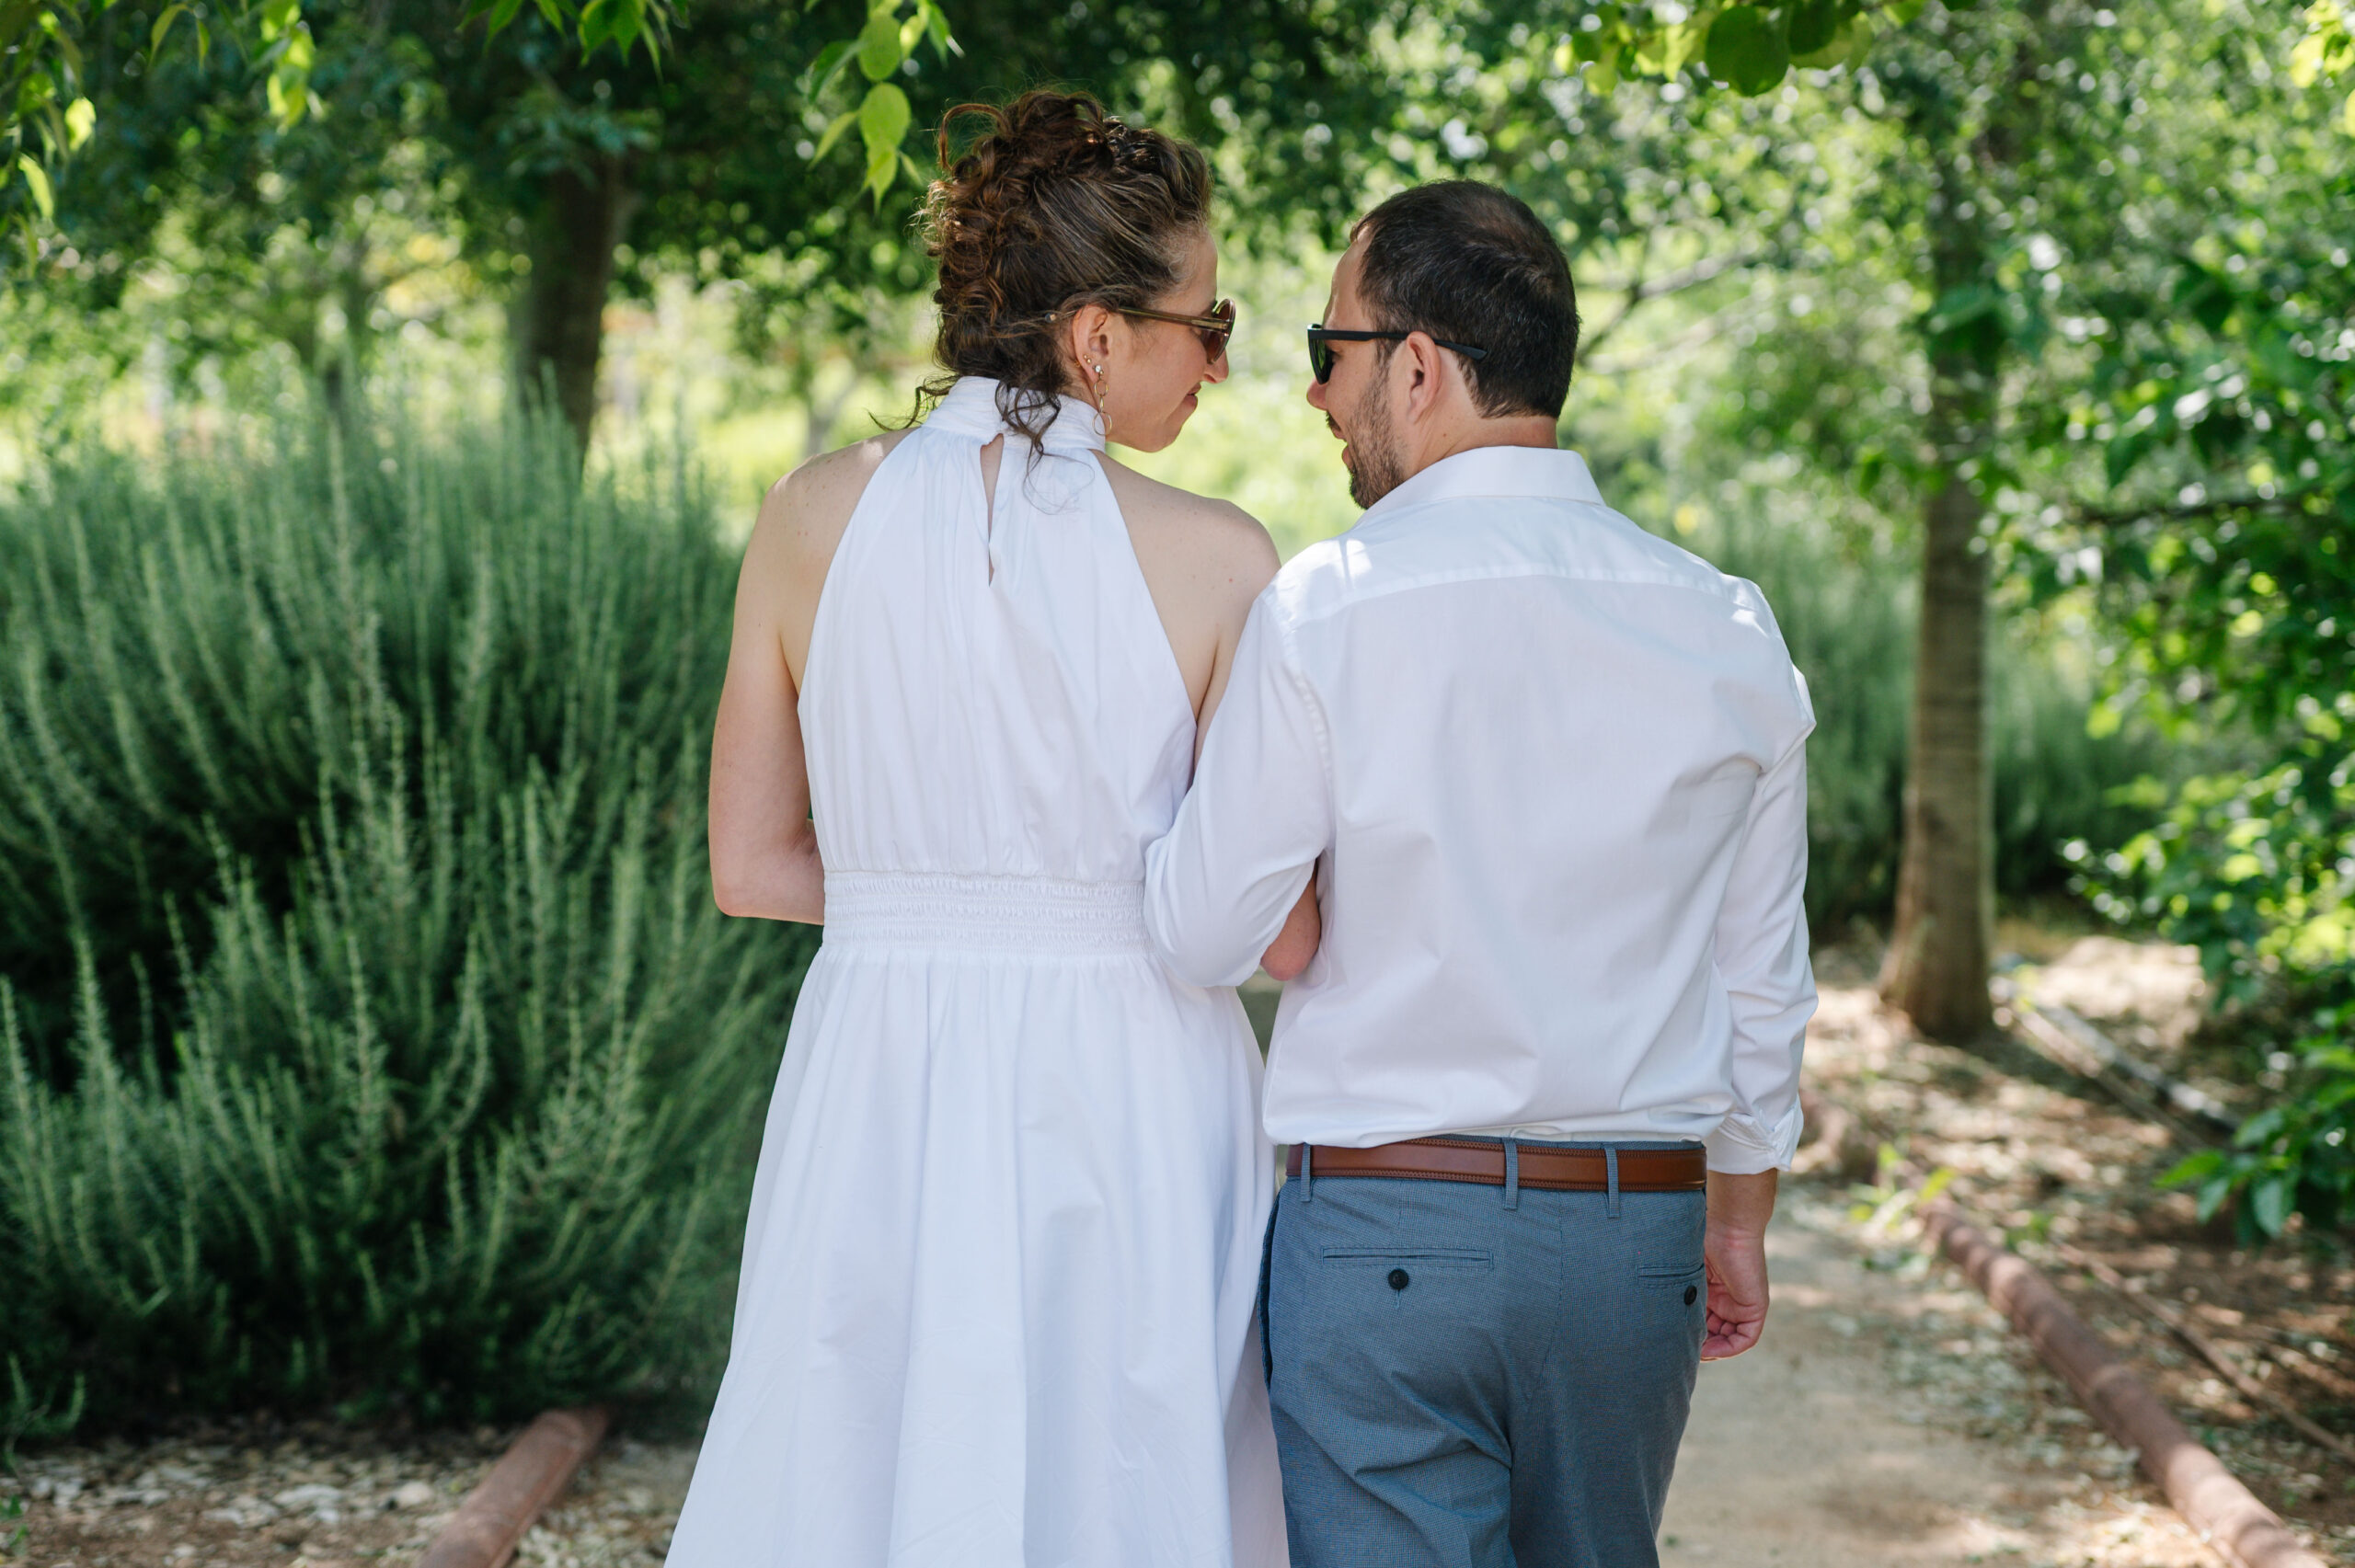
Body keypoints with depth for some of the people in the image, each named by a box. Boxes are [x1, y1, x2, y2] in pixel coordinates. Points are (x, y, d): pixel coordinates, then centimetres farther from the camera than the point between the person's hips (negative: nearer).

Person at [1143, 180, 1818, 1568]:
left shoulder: (1325, 608, -11)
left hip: (1383, 1224, -4)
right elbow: (1763, 981, 9)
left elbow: (1206, 935, -7)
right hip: (1633, 1239, 4)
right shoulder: (1730, 632, 2)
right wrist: (1737, 1221, 22)